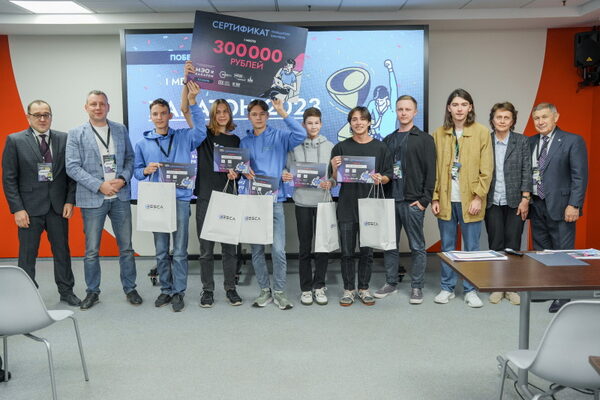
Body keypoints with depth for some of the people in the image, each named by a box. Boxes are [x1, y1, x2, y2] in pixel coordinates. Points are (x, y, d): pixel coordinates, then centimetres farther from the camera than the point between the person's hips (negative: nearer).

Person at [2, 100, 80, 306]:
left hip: (58, 206, 2)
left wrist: (70, 200, -1)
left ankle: (66, 291, 25)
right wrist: (17, 209, -9)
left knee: (62, 250, 11)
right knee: (27, 254, 6)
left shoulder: (64, 139, 3)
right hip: (30, 207, -2)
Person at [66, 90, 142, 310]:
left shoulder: (121, 129, 8)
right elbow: (73, 167, -6)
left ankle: (130, 288, 22)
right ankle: (92, 292, 22)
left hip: (120, 197, 2)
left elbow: (130, 158, 9)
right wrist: (100, 185, -15)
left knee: (126, 247, 9)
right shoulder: (76, 134, 0)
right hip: (92, 199, -2)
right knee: (91, 250, 7)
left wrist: (123, 179, -10)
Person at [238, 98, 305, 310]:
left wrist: (283, 113, -17)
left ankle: (279, 291, 8)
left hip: (275, 199, -3)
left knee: (278, 249, -6)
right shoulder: (245, 142, 13)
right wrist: (244, 171, -8)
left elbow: (300, 135, -14)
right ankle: (264, 290, 19)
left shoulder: (279, 136, 3)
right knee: (256, 249, 7)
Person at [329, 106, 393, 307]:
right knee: (347, 251, 4)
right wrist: (335, 168, -15)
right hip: (347, 205, 0)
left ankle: (364, 289, 21)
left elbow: (389, 175, 7)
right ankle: (348, 289, 16)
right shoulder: (341, 147, 5)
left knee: (367, 251, 8)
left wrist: (380, 179, -15)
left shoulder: (380, 147, 6)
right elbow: (334, 179, 5)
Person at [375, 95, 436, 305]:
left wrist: (424, 200, -11)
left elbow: (430, 172, -5)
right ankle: (391, 282, 22)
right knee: (389, 244, 10)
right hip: (390, 200, 5)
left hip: (412, 202, -4)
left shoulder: (424, 139, 0)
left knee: (417, 246, 3)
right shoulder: (388, 140, 15)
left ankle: (417, 287, 12)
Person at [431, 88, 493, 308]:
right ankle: (447, 288, 21)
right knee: (447, 247, 10)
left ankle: (471, 291, 17)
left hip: (470, 200, -2)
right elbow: (435, 169, 6)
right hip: (446, 199, 2)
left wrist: (478, 197, -10)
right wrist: (435, 198, 0)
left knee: (471, 247, 5)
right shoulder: (439, 134, 6)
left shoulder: (482, 132, -1)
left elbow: (486, 169, -3)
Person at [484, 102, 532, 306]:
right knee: (495, 244, 4)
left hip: (515, 202, 0)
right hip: (492, 203, 1)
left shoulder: (522, 141, 3)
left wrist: (525, 199, -6)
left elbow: (527, 171, 0)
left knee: (513, 244, 2)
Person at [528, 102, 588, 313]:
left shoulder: (573, 141, -4)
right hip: (536, 206, 5)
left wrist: (573, 205, -15)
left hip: (560, 206, -5)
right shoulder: (530, 142, 11)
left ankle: (563, 296, 7)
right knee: (540, 251, 12)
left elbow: (580, 176, -9)